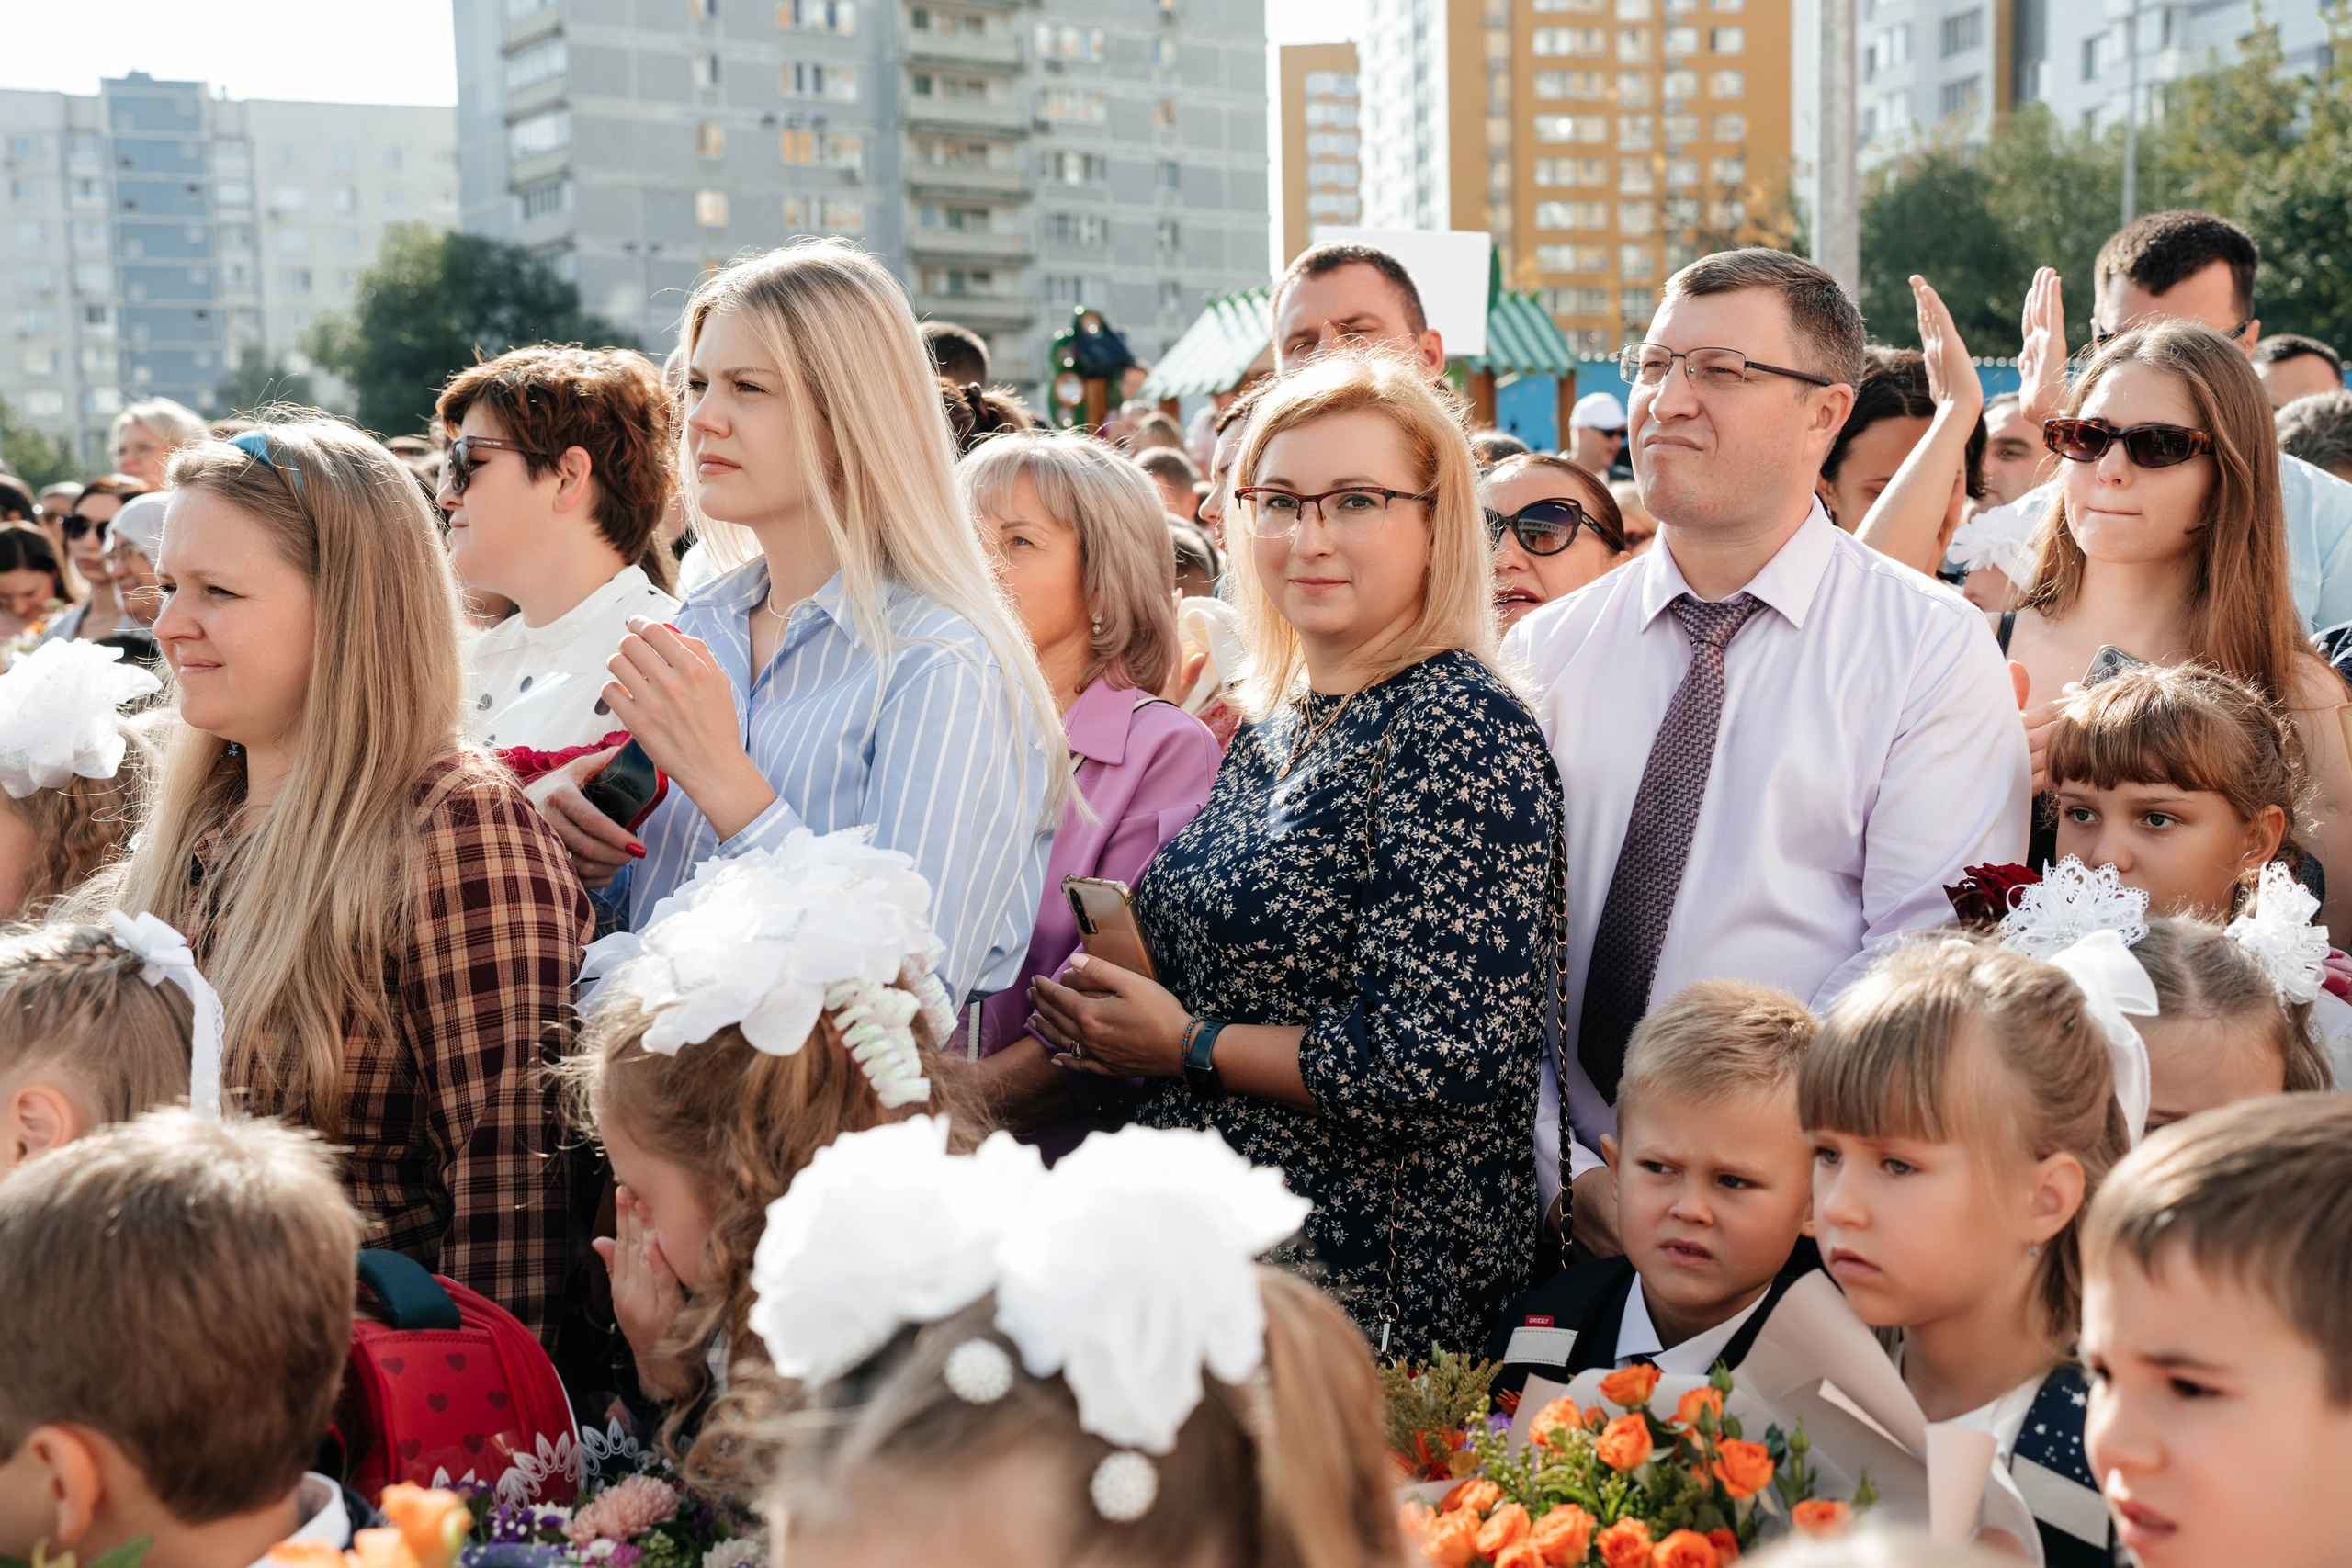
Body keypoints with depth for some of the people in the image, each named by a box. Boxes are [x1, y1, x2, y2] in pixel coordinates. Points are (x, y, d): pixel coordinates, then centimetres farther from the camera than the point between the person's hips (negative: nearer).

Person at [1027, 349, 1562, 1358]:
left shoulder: (1462, 730, -17)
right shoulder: (1270, 723, 9)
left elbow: (1441, 1060, -24)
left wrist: (1189, 1044, -14)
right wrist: (1110, 1018, -1)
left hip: (1366, 1288, -8)